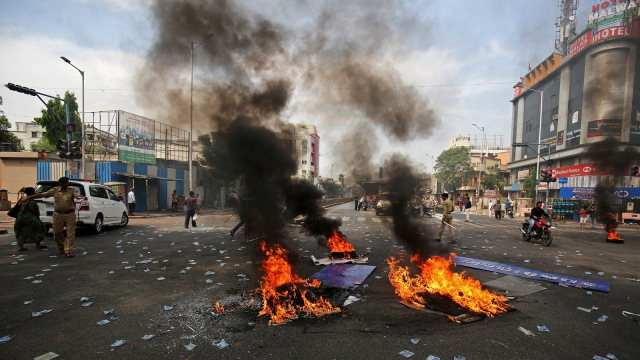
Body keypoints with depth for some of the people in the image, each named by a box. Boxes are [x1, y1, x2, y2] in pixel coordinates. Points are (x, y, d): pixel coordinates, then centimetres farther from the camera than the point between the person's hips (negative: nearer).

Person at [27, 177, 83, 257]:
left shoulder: (72, 190, 2)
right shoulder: (55, 190, 8)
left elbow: (77, 195, -18)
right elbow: (41, 195, 12)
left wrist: (80, 196, -42)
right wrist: (28, 197, 11)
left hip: (70, 214, -2)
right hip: (58, 214, 2)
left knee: (70, 233, -5)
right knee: (57, 232, 9)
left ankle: (69, 250, 1)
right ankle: (60, 247, 32)